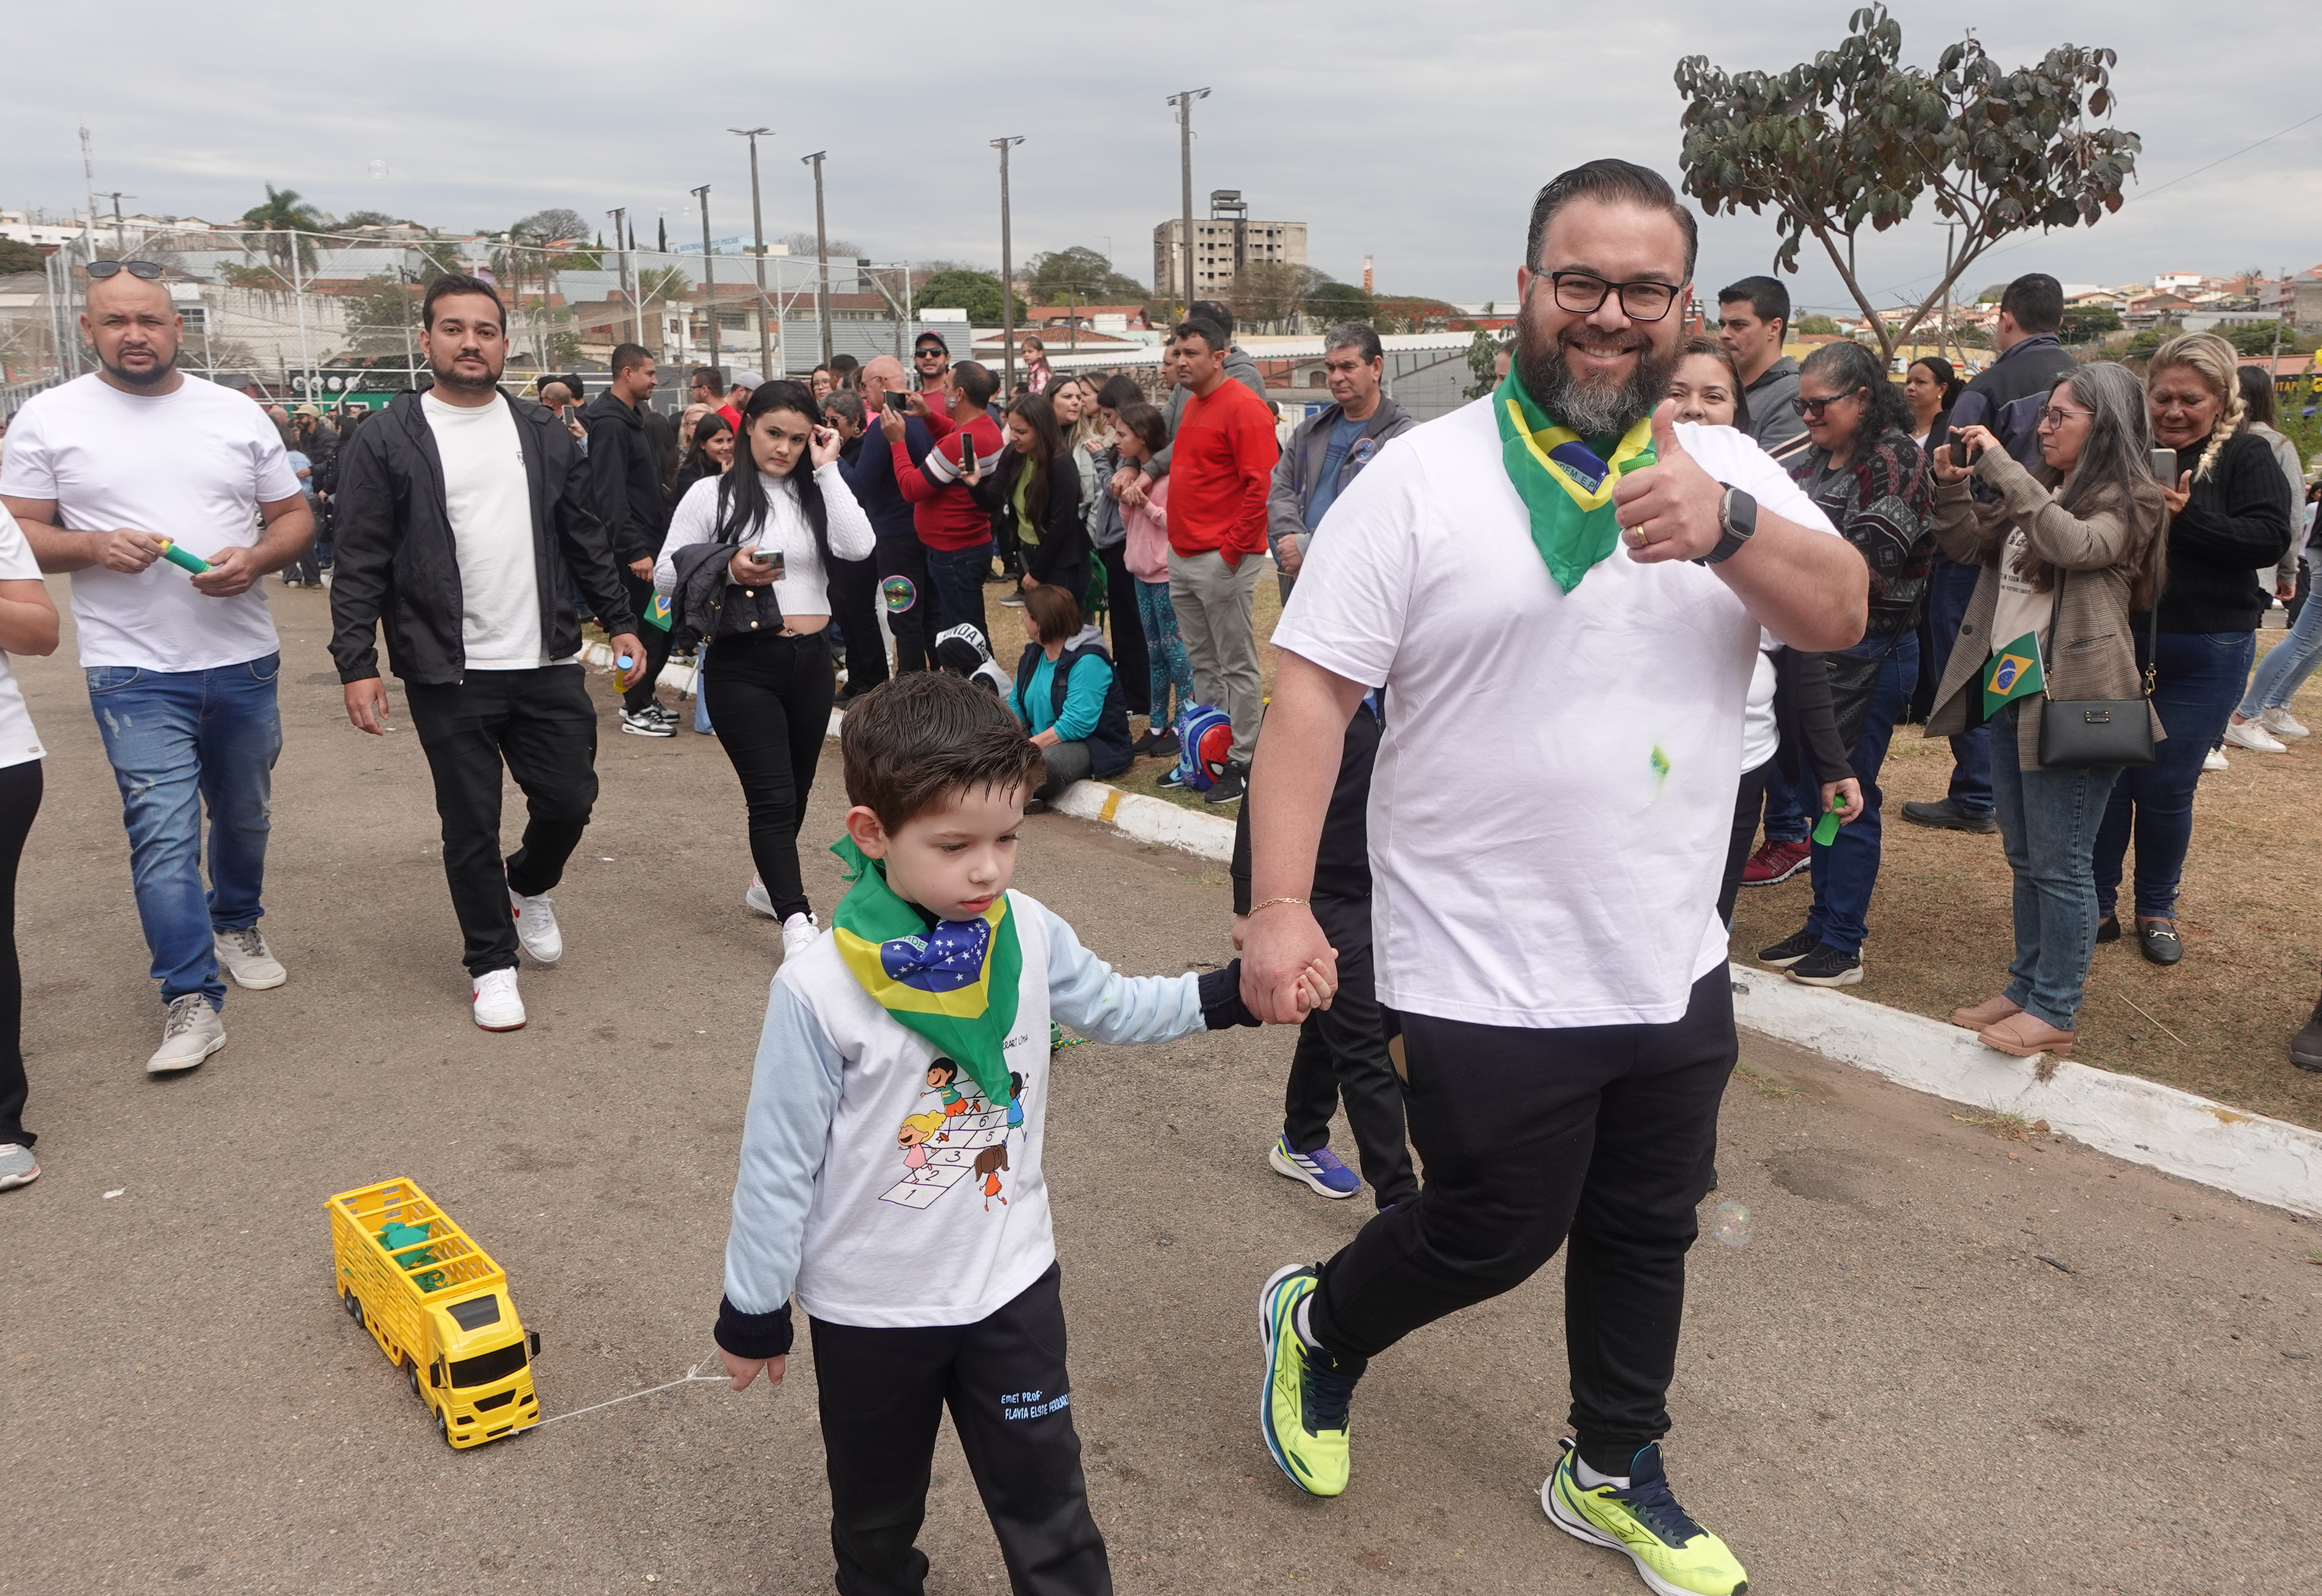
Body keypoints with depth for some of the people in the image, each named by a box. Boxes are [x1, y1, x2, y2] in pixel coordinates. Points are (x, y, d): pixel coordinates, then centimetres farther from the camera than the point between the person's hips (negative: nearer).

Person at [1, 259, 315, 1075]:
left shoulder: (237, 413, 6)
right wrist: (92, 547, -18)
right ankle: (191, 999, -1)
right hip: (134, 671, -3)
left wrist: (255, 559, -12)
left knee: (245, 815, 18)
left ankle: (237, 925, 43)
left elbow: (295, 517, 9)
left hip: (245, 661, 3)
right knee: (163, 835, -9)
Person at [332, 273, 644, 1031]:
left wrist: (620, 621, 10)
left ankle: (529, 885, 40)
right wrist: (356, 664, -10)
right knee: (471, 827, 5)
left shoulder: (546, 435, 8)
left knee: (570, 800, 7)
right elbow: (361, 565, -5)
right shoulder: (386, 442, -3)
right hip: (448, 676, -3)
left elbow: (587, 539, 14)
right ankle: (491, 964, 22)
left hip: (548, 664, 3)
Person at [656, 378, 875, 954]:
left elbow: (859, 547, -12)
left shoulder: (815, 494, 7)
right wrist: (728, 571, -19)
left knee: (796, 791, 17)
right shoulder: (713, 494, -2)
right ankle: (797, 919, -6)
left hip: (810, 661, 5)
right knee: (773, 796, -8)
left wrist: (827, 469, -8)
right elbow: (667, 575, -3)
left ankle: (769, 884, 39)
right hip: (742, 664, -4)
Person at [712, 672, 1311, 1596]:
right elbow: (778, 1164, -15)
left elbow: (1112, 1008, 7)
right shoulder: (818, 990, -25)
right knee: (877, 1517, 23)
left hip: (1010, 1284, 2)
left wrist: (1233, 994, -5)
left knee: (1047, 1511, 15)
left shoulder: (1029, 936, -13)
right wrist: (755, 1312, -5)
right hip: (869, 1309, -2)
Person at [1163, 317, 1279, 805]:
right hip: (1183, 555, 9)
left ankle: (1243, 764, 4)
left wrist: (1233, 548, -18)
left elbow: (1261, 485, -18)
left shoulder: (1243, 408, -12)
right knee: (1202, 663, 14)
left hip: (1222, 559, -9)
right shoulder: (1192, 406, 17)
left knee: (1237, 667, -2)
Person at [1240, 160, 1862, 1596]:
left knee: (1647, 1236, 20)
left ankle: (1614, 1475, 44)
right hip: (1485, 980, -5)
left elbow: (1843, 615, -14)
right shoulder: (1422, 480, -11)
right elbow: (1313, 688, -13)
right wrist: (1280, 902, -20)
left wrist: (1723, 526, -34)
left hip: (1674, 966, 5)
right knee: (1494, 1238, 9)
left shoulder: (1729, 471, 1)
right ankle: (1317, 1328, 40)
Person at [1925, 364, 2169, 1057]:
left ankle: (2055, 1012, 8)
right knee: (2025, 861, 15)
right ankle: (2026, 988, 26)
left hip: (2069, 701, -8)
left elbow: (2073, 543, -28)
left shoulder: (2129, 502, -9)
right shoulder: (2039, 490, 14)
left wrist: (1998, 464, -25)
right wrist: (1952, 486, 2)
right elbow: (1972, 546, 19)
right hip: (2009, 693, 8)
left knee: (2059, 866, -2)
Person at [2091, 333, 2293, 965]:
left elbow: (2270, 539, -14)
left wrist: (2186, 517, -24)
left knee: (2166, 789, 5)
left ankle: (2157, 910, 23)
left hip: (2205, 656, -2)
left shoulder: (2246, 457, -3)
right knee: (2106, 778, 4)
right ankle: (2098, 907, 17)